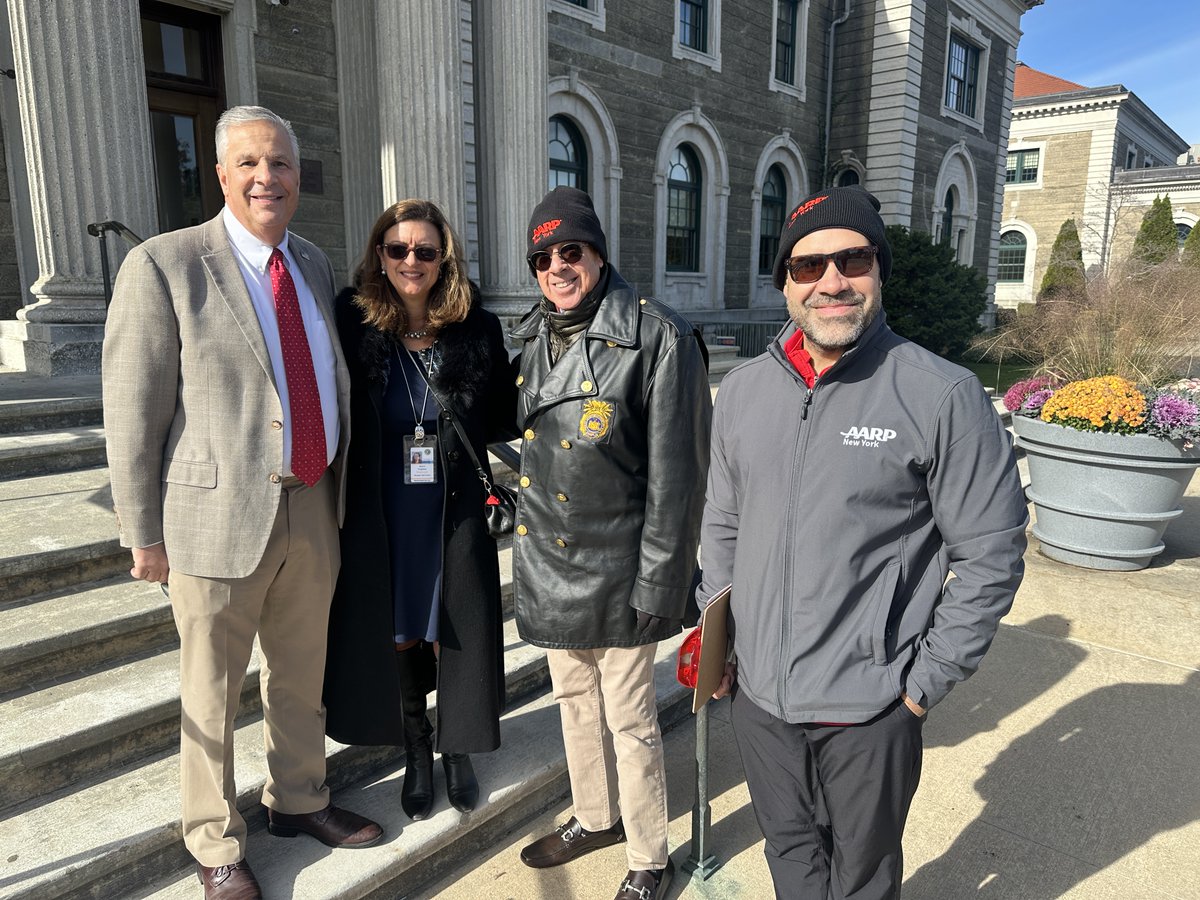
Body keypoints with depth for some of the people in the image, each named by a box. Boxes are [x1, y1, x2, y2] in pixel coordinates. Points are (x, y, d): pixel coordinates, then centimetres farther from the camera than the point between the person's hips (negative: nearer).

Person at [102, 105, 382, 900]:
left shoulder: (315, 265, 9)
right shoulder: (163, 265, -9)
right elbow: (133, 412, -9)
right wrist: (145, 535, -7)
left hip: (313, 509, 5)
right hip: (220, 513, -5)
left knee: (302, 676, 20)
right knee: (213, 692, 12)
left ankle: (299, 800, 42)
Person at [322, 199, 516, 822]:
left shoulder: (478, 328, -4)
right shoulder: (353, 322, -5)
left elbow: (504, 417, 4)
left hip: (456, 512, 0)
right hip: (380, 510, 0)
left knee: (456, 631, 9)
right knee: (397, 632, 14)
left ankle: (456, 750, 34)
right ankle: (416, 754, 36)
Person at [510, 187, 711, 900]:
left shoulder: (656, 336, -14)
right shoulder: (534, 340, 7)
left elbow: (676, 472, -16)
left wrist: (659, 580, -16)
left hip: (616, 566, -7)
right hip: (550, 560, 7)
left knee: (629, 717, 7)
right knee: (575, 699, 22)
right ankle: (596, 818, 45)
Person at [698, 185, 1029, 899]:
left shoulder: (943, 396, -14)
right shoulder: (743, 390, 1)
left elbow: (990, 553, -10)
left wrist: (926, 682, -9)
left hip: (869, 710, -3)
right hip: (757, 694, 4)